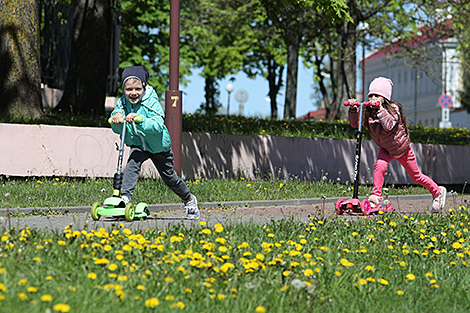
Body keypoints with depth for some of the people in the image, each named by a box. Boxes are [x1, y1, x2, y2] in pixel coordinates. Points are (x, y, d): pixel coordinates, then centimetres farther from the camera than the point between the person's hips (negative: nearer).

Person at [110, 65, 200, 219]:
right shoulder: (122, 103, -12)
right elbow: (118, 130, -13)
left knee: (169, 176, 12)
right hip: (138, 145, 3)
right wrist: (116, 118, -36)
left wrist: (139, 120, -53)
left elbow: (158, 125, -38)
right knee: (132, 163, -29)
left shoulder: (151, 102, -26)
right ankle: (125, 197, -32)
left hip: (158, 146, -3)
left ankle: (189, 200, 36)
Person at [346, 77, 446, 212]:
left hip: (402, 148, -3)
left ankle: (438, 192, 34)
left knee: (416, 176, 10)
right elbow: (355, 123, -19)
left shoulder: (393, 108, -28)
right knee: (379, 165, -28)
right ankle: (375, 197, -20)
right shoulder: (368, 111, -14)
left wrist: (380, 109, -51)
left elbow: (389, 126, -43)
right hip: (385, 148, 4)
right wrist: (353, 109, -35)